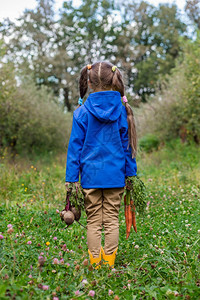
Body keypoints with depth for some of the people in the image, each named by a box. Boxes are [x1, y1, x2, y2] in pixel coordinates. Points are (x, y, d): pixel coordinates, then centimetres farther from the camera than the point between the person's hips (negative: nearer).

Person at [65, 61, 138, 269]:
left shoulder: (82, 112, -5)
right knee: (111, 220, 10)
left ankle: (95, 264, 16)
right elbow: (127, 146, 5)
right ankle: (109, 263, 17)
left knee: (93, 222, 8)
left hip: (90, 175, -1)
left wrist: (71, 179, 2)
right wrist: (131, 174, 13)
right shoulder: (121, 110, -1)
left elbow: (75, 148, -3)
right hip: (115, 175, 1)